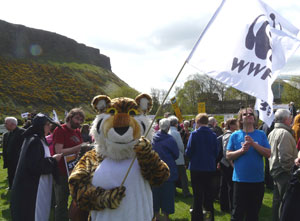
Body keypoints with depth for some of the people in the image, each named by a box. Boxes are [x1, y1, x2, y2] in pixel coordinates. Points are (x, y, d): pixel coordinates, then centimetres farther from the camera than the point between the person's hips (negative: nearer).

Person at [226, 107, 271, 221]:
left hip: (257, 179, 2)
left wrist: (253, 144, -16)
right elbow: (228, 155, 0)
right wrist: (241, 150, -16)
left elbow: (268, 154, -4)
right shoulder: (235, 135, 1)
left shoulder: (261, 134, 4)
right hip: (240, 179, -2)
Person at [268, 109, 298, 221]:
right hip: (284, 173, -10)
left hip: (274, 170, 10)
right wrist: (291, 169, -11)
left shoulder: (272, 133, 12)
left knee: (277, 201, 18)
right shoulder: (284, 133, -18)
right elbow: (285, 157, -23)